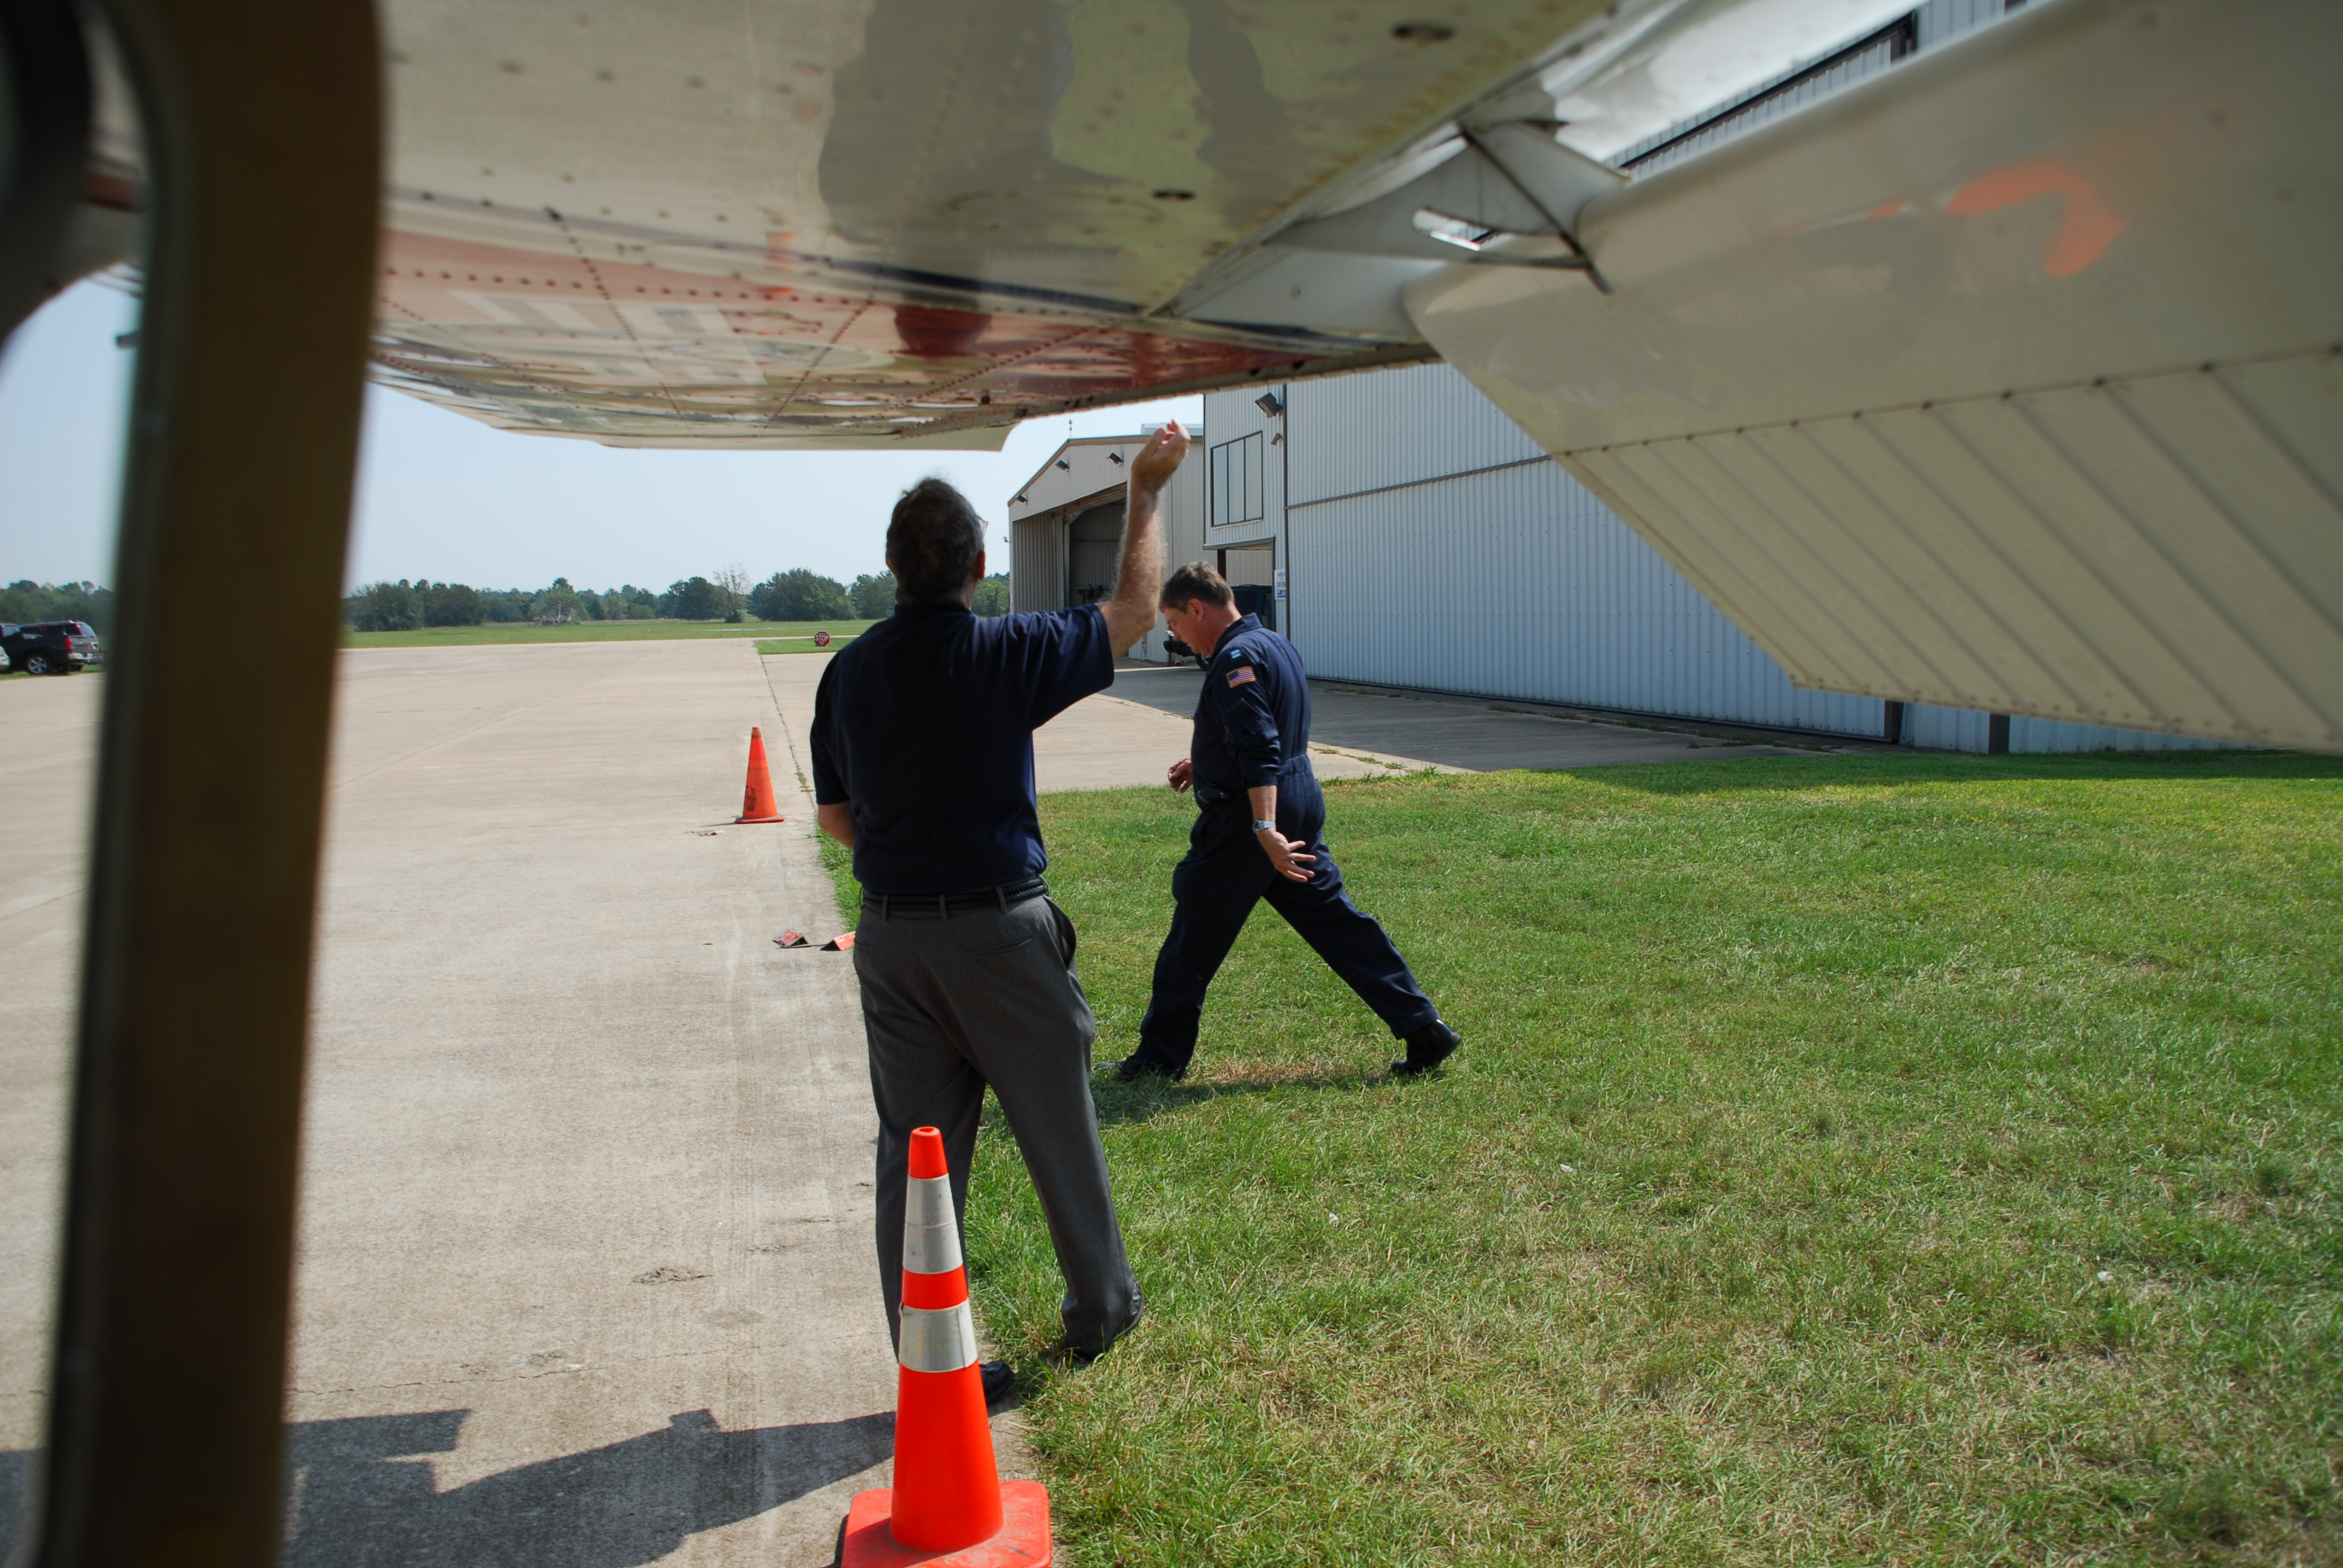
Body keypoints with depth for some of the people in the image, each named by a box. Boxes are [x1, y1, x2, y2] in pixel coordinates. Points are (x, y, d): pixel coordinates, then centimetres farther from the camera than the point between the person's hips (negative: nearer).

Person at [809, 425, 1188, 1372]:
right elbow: (1134, 609, 1)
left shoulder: (848, 672, 0)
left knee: (912, 1150, 10)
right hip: (999, 932, -4)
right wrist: (1147, 489, 11)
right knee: (1060, 1135, 15)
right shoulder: (1006, 654, -14)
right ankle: (1100, 1311, 32)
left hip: (890, 935, 4)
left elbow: (834, 816, 10)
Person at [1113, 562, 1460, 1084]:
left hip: (1249, 817, -10)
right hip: (1301, 802, 10)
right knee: (1336, 921, 11)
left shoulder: (1236, 658, -17)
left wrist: (1265, 830, -33)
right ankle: (1423, 1029, 10)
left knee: (1193, 940, 3)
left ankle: (1161, 1057, 13)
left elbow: (1261, 751, -27)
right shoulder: (1274, 644, 14)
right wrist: (1204, 762, 25)